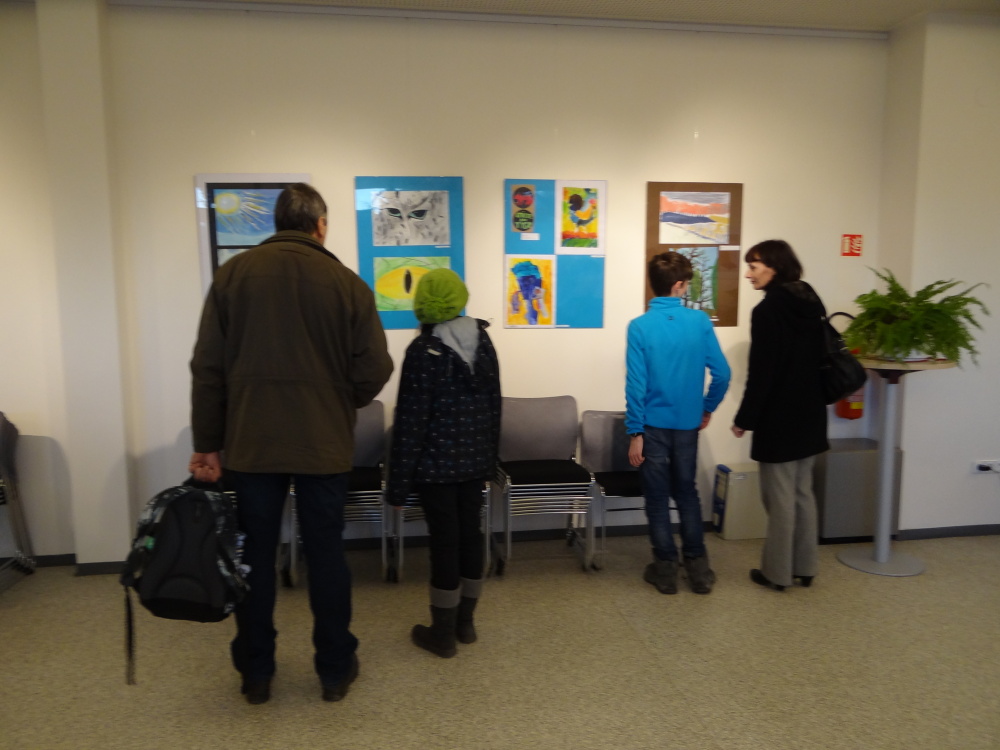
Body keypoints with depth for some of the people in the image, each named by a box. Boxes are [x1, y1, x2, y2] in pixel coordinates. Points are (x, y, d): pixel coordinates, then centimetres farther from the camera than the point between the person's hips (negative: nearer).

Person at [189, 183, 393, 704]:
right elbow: (375, 371, -6)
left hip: (250, 443, 1)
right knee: (325, 554, 11)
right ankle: (335, 669, 23)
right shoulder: (346, 282, -4)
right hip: (323, 444, -1)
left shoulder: (233, 274, 0)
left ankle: (256, 673, 26)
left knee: (254, 556, 13)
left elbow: (208, 367, -1)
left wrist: (207, 443, 5)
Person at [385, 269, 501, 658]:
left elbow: (411, 420, -15)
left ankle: (442, 633, 15)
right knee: (470, 533, 13)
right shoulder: (483, 341, 3)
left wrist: (398, 482, -9)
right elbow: (494, 404, 10)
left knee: (444, 541, 2)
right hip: (475, 459, 6)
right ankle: (464, 621, 28)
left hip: (436, 462, -6)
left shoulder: (424, 350, -15)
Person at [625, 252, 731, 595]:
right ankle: (698, 568, 24)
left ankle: (666, 570, 19)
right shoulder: (700, 321, -5)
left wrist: (635, 432, -9)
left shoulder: (639, 326, -12)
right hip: (687, 424, 3)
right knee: (687, 493, 18)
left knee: (657, 498, 10)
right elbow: (722, 374, -4)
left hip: (653, 426, -2)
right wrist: (707, 409, 12)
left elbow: (636, 384, -15)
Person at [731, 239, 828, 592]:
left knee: (780, 497, 2)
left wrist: (744, 418, -11)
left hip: (778, 417, -8)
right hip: (809, 414, 8)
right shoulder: (811, 303, 8)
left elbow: (761, 372, -19)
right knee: (802, 492, 16)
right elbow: (819, 360, 14)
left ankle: (778, 572, 13)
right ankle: (804, 567, 26)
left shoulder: (767, 310, -17)